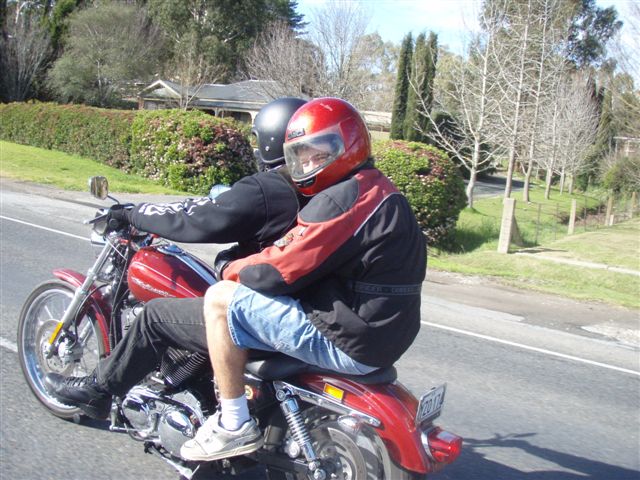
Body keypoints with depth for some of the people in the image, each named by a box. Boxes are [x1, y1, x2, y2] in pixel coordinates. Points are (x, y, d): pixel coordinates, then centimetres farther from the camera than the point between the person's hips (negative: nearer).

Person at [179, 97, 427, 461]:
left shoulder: (342, 199, -18)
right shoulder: (380, 191, 14)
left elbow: (279, 271, -17)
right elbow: (303, 253, 19)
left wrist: (231, 269, 3)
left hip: (347, 343, -10)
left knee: (221, 299, -7)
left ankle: (235, 426, 0)